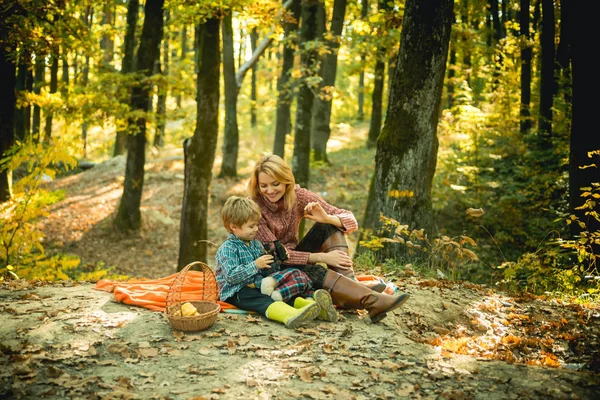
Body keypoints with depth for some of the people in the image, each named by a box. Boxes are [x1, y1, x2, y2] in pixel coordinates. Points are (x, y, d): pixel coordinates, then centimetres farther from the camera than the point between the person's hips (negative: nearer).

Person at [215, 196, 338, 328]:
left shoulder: (256, 244, 17)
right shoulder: (227, 249, -9)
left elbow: (266, 268, 24)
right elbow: (231, 276, -21)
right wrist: (255, 265, -20)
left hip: (257, 287, 8)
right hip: (236, 292, -8)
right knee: (264, 302, -37)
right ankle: (290, 315, -68)